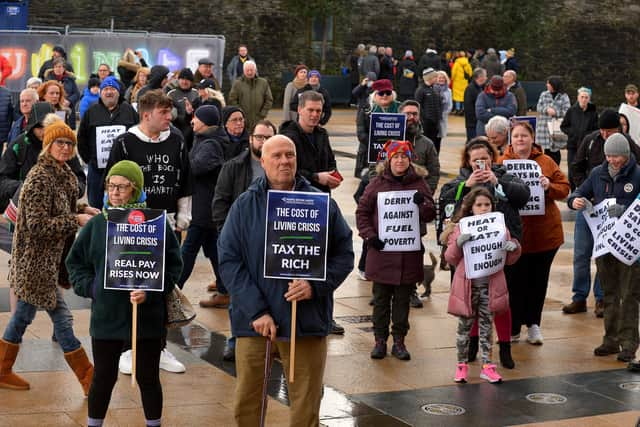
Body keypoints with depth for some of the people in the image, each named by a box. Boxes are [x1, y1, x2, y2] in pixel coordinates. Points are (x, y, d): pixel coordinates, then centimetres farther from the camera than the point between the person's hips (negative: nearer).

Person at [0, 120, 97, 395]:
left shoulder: (64, 174, 7)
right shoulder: (40, 179, -20)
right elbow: (38, 225, -23)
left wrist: (82, 210, 4)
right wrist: (76, 220, -21)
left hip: (48, 259, 9)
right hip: (36, 261, -9)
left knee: (24, 314, 17)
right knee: (62, 317, -2)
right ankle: (88, 379, 5)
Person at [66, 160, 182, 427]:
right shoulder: (96, 224, 3)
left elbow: (173, 265, -5)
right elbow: (75, 262, 12)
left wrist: (150, 293, -17)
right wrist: (90, 287, -4)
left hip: (147, 317, -2)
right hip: (105, 316, 2)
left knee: (148, 378, 10)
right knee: (103, 378, 11)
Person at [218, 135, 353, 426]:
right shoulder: (244, 206, 2)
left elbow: (344, 254, 6)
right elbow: (228, 260, -2)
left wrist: (316, 285, -13)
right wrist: (256, 311, -12)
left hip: (308, 322, 0)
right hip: (253, 321, 0)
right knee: (246, 402, 8)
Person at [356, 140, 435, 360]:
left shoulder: (419, 183, 4)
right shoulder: (378, 183, 0)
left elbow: (430, 215, 4)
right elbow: (362, 211, 3)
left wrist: (422, 203, -17)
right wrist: (369, 235, -9)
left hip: (409, 253, 1)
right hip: (381, 250, -1)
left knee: (403, 299, 9)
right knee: (381, 299, 7)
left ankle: (399, 341, 19)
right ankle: (380, 340, 17)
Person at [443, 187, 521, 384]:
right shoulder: (460, 228, -2)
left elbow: (508, 261, 10)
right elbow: (450, 259, -1)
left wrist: (514, 248, -11)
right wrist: (458, 243, -19)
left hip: (490, 285, 1)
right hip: (467, 285, -1)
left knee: (486, 325, 8)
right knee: (465, 325, 8)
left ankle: (487, 366, 15)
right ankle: (462, 365, 20)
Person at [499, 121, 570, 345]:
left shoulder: (546, 162, 5)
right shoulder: (502, 162, 0)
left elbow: (564, 187, 4)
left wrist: (549, 187, -14)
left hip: (545, 232, 2)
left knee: (538, 279, 11)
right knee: (515, 280, 2)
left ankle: (533, 324, 24)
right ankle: (513, 328, 14)